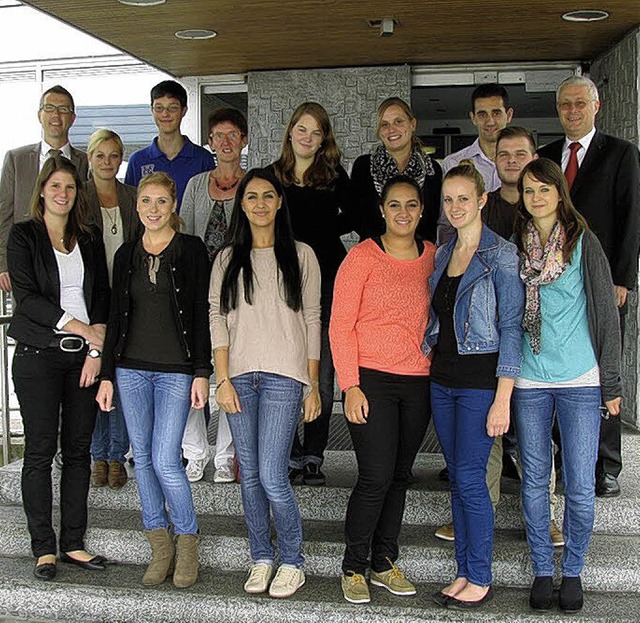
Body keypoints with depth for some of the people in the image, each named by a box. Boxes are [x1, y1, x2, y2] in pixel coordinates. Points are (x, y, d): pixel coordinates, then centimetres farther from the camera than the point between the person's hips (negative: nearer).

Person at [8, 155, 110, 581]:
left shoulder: (90, 239, 13)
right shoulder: (24, 235, 2)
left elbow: (102, 297, 8)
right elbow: (26, 296, -8)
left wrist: (96, 349, -5)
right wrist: (79, 328, -13)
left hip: (84, 355, 4)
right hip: (38, 355, -3)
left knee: (79, 450, 6)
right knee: (41, 450, 0)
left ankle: (73, 543, 15)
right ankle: (44, 548, 9)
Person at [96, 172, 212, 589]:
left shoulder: (191, 250, -1)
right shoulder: (127, 255, 11)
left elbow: (202, 315, -3)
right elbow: (117, 316, 13)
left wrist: (202, 372, -8)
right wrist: (107, 374, 9)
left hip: (176, 370, -4)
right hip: (132, 368, 5)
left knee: (165, 460, -10)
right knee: (143, 458, 7)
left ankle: (187, 542, 11)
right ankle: (160, 547, 20)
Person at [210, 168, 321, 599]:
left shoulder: (300, 256, 6)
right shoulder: (228, 259, 11)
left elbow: (312, 321, 5)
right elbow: (218, 320, 6)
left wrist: (313, 385, 1)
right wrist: (223, 379, -3)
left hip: (284, 376, -3)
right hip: (239, 376, 3)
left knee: (272, 477, -9)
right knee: (249, 476, 8)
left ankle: (292, 562, 11)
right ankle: (262, 558, 23)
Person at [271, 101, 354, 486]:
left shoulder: (335, 175, 7)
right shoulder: (273, 175, 10)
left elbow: (352, 217, 12)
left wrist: (306, 233, 0)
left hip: (327, 279, -1)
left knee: (322, 374, 1)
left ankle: (314, 456, 11)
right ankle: (292, 454, 12)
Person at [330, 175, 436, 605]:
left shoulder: (433, 257, 9)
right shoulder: (362, 257, -4)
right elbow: (341, 325, -6)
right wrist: (350, 385, -12)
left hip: (418, 383, 5)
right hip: (371, 380, -4)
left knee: (400, 476, 11)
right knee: (376, 476, -7)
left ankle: (384, 563, 25)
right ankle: (354, 568, 11)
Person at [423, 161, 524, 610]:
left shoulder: (501, 254, -9)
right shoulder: (443, 253, 12)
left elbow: (512, 327, -13)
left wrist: (502, 397, -17)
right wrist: (429, 351, 9)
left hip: (480, 379, -6)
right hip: (442, 378, 7)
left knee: (470, 478, -5)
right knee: (458, 479, 11)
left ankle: (481, 580, 9)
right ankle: (464, 572, 21)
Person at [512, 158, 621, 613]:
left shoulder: (584, 242, -1)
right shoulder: (515, 246, 6)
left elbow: (606, 313, 0)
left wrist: (612, 383, -1)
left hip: (580, 380, -2)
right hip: (529, 381, 2)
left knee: (580, 486, 1)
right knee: (535, 481, 8)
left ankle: (573, 572, 20)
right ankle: (543, 571, 23)